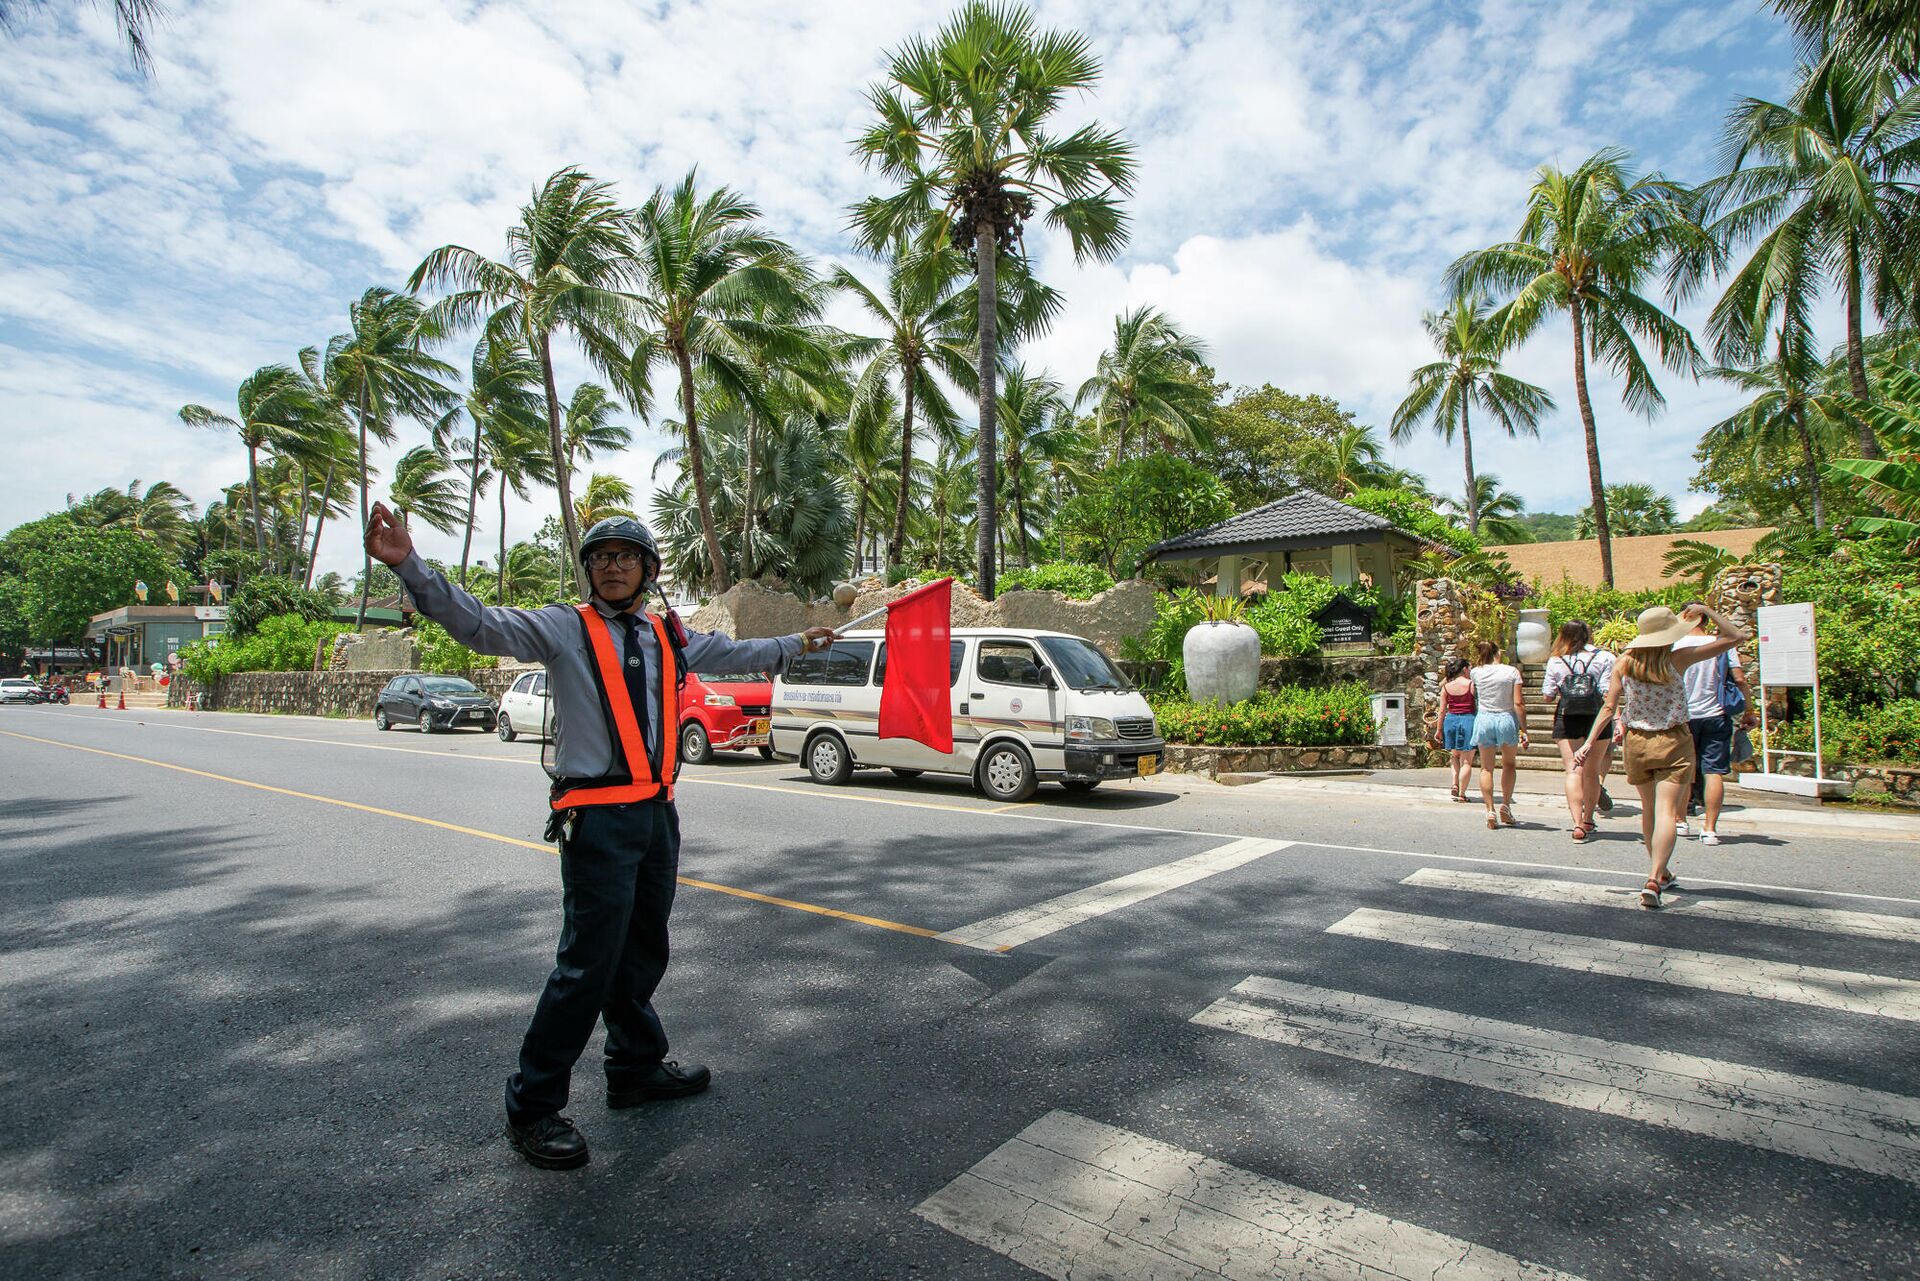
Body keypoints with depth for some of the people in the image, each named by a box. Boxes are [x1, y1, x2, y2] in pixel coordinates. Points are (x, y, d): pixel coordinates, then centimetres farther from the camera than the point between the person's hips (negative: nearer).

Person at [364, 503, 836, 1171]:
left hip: (657, 811, 6)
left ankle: (637, 1068, 38)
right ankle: (531, 1107, 14)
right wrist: (409, 565, -29)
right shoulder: (563, 629, -3)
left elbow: (731, 654, 28)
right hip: (598, 816, -6)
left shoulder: (669, 636, 12)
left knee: (644, 951, 19)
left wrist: (796, 643, 37)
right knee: (589, 961, -5)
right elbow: (477, 623, -16)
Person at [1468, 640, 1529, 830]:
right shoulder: (1512, 671, -7)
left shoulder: (1476, 673, -3)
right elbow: (1518, 704, -9)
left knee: (1486, 768, 8)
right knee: (1508, 764, 21)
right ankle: (1506, 804, 15)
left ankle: (1490, 811, 1)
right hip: (1507, 719, 0)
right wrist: (1523, 729, -5)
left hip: (1484, 720, 0)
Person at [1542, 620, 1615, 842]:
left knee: (1573, 771, 0)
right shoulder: (1604, 657, -2)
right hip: (1596, 717, 1)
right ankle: (1588, 820, 27)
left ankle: (1578, 823, -13)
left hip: (1567, 719, -1)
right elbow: (1607, 694, -10)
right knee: (1592, 772, 15)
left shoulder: (1555, 661, 0)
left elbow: (1548, 696, 3)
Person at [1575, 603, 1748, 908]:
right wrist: (1707, 611, 1)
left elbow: (1609, 708, -4)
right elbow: (1736, 637, -4)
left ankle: (1662, 874, 31)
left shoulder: (1624, 662, -3)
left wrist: (1589, 743, 0)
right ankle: (1654, 880, -22)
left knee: (1649, 811, 17)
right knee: (1666, 813, -8)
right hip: (1673, 743, -3)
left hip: (1637, 743, 3)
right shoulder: (1677, 659, -11)